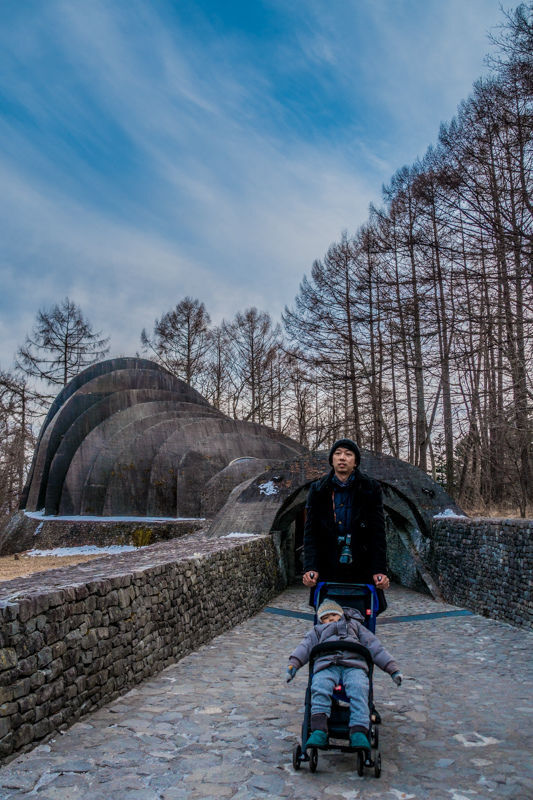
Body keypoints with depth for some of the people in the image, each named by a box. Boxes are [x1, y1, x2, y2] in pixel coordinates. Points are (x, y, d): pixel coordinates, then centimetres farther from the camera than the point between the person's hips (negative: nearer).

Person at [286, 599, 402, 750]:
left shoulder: (355, 625, 38)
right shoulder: (318, 630, 38)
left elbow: (374, 647, 28)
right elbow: (306, 646, 18)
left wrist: (393, 669, 15)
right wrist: (293, 663, -2)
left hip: (354, 664, 0)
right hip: (326, 665, 0)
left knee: (358, 689, -33)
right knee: (320, 687, -33)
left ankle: (358, 734, -45)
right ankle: (319, 731, -44)